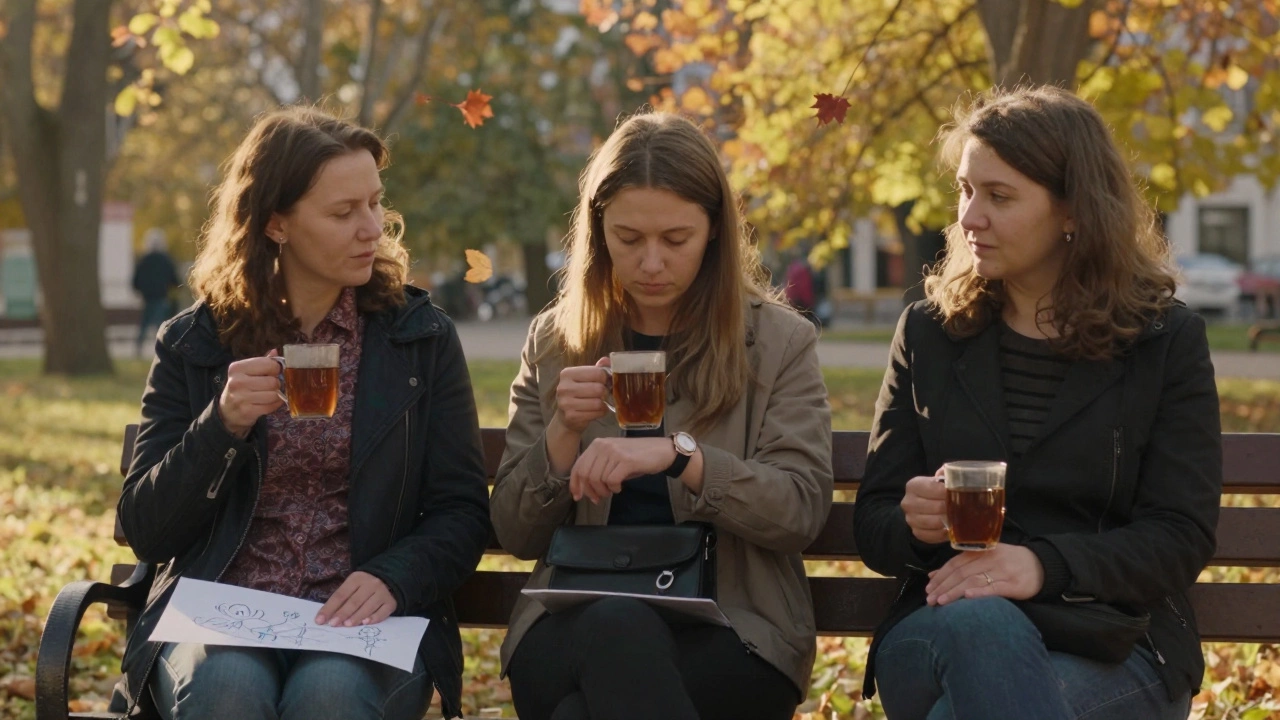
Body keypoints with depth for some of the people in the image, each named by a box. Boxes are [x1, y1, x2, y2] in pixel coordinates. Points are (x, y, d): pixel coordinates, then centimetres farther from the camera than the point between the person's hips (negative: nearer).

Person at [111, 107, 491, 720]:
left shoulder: (420, 337, 9)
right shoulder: (192, 345, 8)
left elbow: (462, 509, 5)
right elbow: (144, 532, 5)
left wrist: (393, 577, -16)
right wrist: (223, 426, -12)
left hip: (362, 622, 0)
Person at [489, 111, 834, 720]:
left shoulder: (778, 340, 9)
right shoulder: (553, 343, 15)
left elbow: (802, 511, -4)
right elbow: (515, 535, 11)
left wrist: (678, 454, -18)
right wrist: (563, 432, -7)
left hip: (726, 630, -2)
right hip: (573, 620, 2)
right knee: (614, 626, -35)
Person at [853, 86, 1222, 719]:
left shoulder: (1168, 344, 8)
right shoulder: (929, 332, 16)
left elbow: (1182, 537, -2)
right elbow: (874, 525, 14)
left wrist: (1044, 564, -21)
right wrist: (916, 521, -13)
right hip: (940, 622, 2)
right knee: (978, 627, -37)